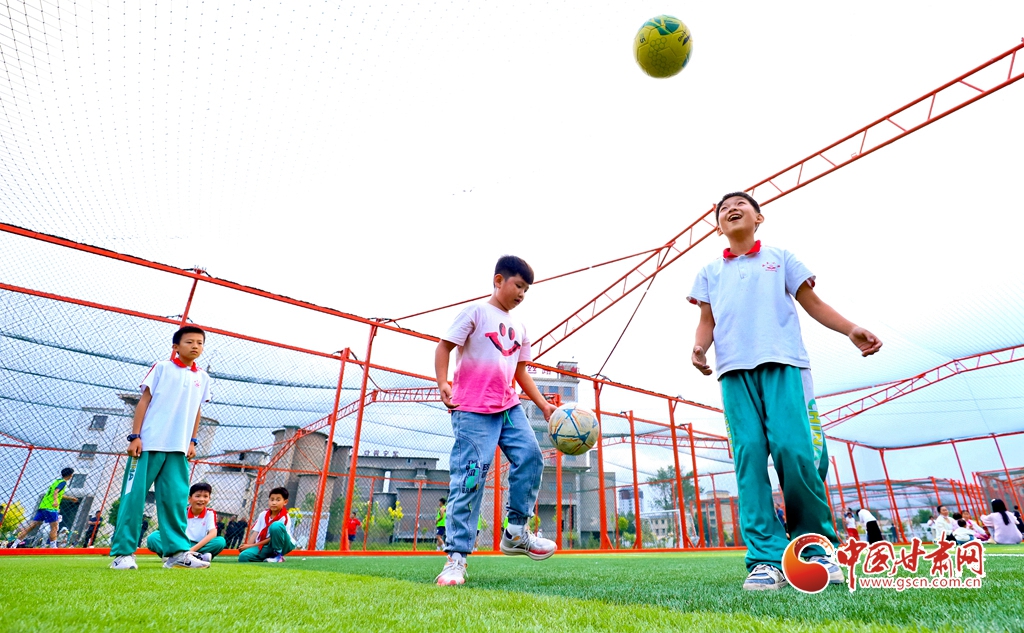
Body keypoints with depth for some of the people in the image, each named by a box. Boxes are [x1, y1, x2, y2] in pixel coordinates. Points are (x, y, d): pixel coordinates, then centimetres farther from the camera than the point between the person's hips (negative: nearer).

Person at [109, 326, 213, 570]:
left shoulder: (202, 378, 12)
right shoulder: (161, 368, 1)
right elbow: (144, 401, -1)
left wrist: (192, 441, 11)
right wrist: (135, 436, -7)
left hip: (178, 448, 3)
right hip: (148, 443, -3)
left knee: (175, 498, 2)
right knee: (134, 496, -1)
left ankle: (178, 551, 5)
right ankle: (123, 552, 9)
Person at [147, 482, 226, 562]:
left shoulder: (210, 513, -1)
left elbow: (213, 534, -15)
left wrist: (192, 549, -26)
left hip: (200, 547, -2)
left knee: (221, 541, -31)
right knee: (153, 537, -21)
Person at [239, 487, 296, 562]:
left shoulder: (285, 517, -14)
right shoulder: (263, 515, 5)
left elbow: (272, 538, -14)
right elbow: (255, 532, 1)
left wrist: (252, 545, -13)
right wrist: (247, 546, -15)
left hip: (283, 545, -4)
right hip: (265, 546, 5)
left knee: (276, 525, -33)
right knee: (243, 556, -22)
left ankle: (278, 555, -16)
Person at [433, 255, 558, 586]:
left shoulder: (519, 328, 19)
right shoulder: (476, 312, 0)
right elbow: (444, 346, -4)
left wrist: (544, 405, 12)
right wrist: (442, 384, -20)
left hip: (509, 407, 7)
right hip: (473, 409, -6)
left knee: (531, 457, -7)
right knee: (470, 478, -7)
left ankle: (516, 533, 9)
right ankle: (456, 557, 2)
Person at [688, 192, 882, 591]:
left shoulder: (780, 258, 20)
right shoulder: (710, 272, 22)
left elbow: (812, 303, 18)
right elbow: (707, 320, 16)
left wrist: (850, 330, 2)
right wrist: (699, 346, -5)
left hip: (783, 362, -1)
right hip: (735, 369, 1)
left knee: (794, 449, -14)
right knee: (749, 455, -9)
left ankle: (816, 548, 6)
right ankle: (766, 558, -7)